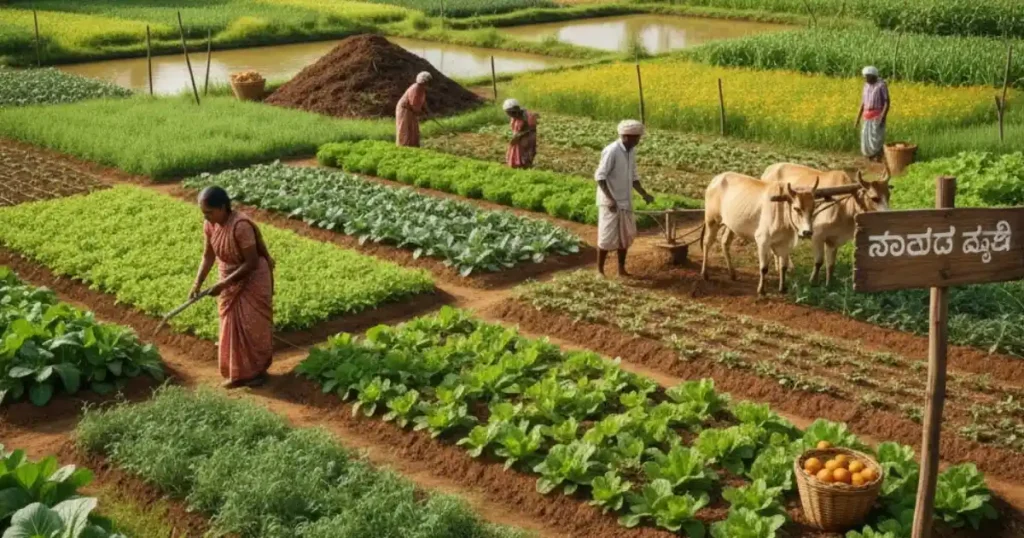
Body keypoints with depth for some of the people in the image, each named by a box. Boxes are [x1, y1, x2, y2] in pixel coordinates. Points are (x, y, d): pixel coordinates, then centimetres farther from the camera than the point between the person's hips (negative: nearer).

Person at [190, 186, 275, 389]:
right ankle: (237, 373, 24)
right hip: (230, 281, 7)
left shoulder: (241, 226, -31)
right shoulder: (210, 225, -9)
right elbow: (208, 256, 1)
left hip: (252, 281, -7)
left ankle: (257, 371, 20)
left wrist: (224, 283, -25)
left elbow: (251, 263, -27)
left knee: (252, 327, 3)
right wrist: (198, 283, -9)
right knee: (232, 327, 13)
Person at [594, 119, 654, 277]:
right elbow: (600, 176, -19)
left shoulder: (631, 151, 5)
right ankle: (599, 271, 8)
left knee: (625, 236, 12)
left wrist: (644, 194, 3)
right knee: (608, 237, -3)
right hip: (610, 202, -8)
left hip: (625, 202, 8)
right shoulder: (612, 151, -18)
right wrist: (610, 198, -25)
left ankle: (622, 269, 23)